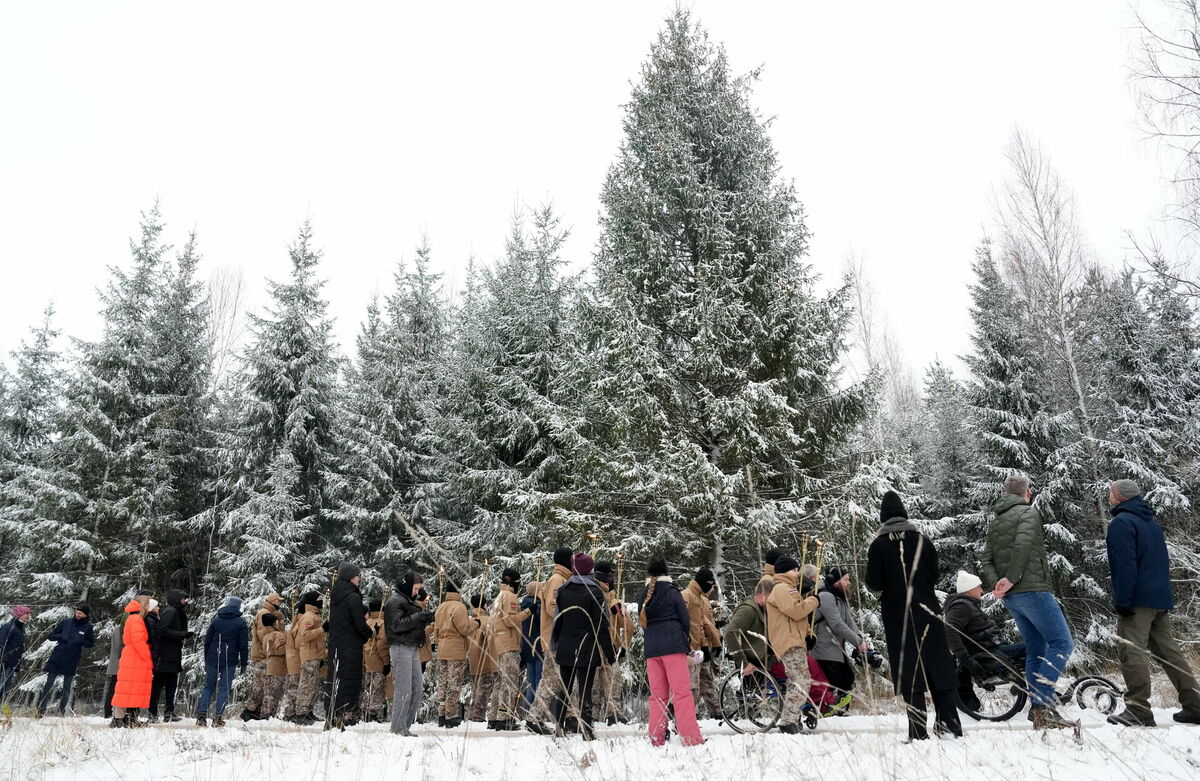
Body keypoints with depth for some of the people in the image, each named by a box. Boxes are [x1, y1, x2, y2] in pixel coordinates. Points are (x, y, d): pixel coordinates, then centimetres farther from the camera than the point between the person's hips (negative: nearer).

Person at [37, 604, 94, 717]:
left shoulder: (88, 627, 0)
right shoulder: (66, 622, 2)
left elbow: (91, 643, 2)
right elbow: (51, 636, 8)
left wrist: (80, 641, -16)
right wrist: (61, 636, -13)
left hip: (72, 661, -1)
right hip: (57, 658, 1)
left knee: (67, 688, 7)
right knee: (48, 684, 0)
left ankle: (62, 711, 20)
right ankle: (41, 709, 10)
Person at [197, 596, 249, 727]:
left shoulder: (216, 620, 9)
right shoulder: (241, 623, -1)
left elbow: (207, 642, 11)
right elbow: (243, 645, -3)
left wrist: (206, 661, 19)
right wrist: (243, 664, 4)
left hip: (212, 660, 3)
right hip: (230, 661, -3)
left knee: (208, 687, 11)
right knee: (224, 689, 1)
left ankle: (201, 715, 4)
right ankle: (218, 717, -3)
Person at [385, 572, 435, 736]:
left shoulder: (409, 600, 22)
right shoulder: (395, 601, -7)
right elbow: (397, 624, -19)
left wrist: (426, 620, 7)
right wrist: (419, 616, -21)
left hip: (412, 648, 10)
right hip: (400, 647, -9)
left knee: (418, 688, 8)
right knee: (403, 690, -7)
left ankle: (406, 726, 16)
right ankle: (398, 728, 0)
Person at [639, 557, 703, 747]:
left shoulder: (643, 597, 11)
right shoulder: (672, 592, -2)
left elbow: (642, 622, 13)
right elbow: (685, 620, 2)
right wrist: (686, 639, 18)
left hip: (651, 647, 5)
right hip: (674, 645, -4)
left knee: (657, 694, 10)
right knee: (682, 692, -5)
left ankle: (656, 738, 10)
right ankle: (691, 737, -9)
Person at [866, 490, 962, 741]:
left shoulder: (879, 545, -8)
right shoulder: (922, 540, 1)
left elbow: (874, 584, -8)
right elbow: (935, 576, 8)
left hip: (898, 616, -3)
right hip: (928, 612, 3)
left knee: (908, 670, 1)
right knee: (938, 666, 13)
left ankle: (919, 731, 1)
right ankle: (949, 722, 15)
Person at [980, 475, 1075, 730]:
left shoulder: (995, 522, 20)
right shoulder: (1028, 512, -3)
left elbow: (986, 560, 12)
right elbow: (1022, 545, -20)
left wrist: (996, 583, -2)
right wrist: (1011, 579, -17)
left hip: (1011, 597, 8)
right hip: (1032, 589, -8)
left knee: (1035, 649, 13)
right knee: (1061, 643, -6)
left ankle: (1037, 708, 13)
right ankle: (1043, 702, -14)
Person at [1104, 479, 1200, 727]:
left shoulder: (1121, 522, -10)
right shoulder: (1151, 522, 20)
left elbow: (1125, 565, -19)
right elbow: (1163, 562, 25)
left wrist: (1122, 601, -18)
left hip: (1139, 599, -9)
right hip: (1162, 599, 9)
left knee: (1131, 650, -9)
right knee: (1168, 651, 13)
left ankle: (1138, 710, -11)